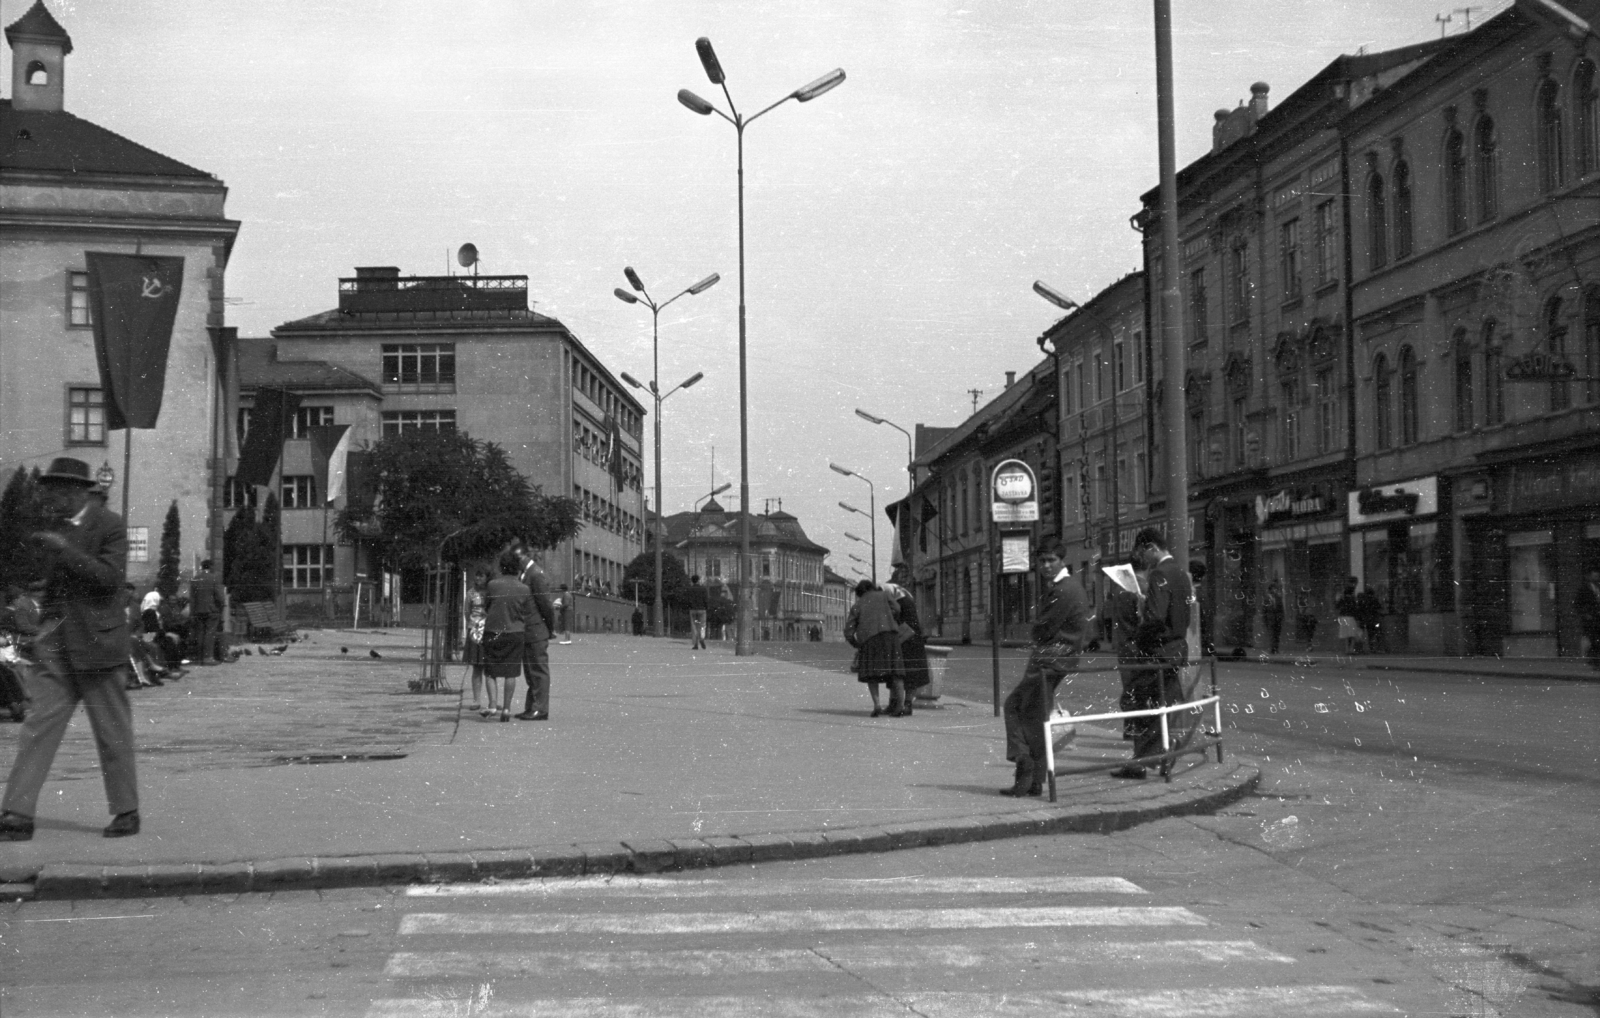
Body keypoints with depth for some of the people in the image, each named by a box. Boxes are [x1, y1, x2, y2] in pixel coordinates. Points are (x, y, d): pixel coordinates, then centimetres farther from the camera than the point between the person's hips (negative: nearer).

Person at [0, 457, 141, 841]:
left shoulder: (109, 526, -8)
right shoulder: (58, 529, 13)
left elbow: (111, 577, -20)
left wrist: (65, 549, -24)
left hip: (96, 644, -6)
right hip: (57, 648, 6)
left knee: (113, 732, 3)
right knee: (38, 727, -2)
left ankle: (126, 811, 14)